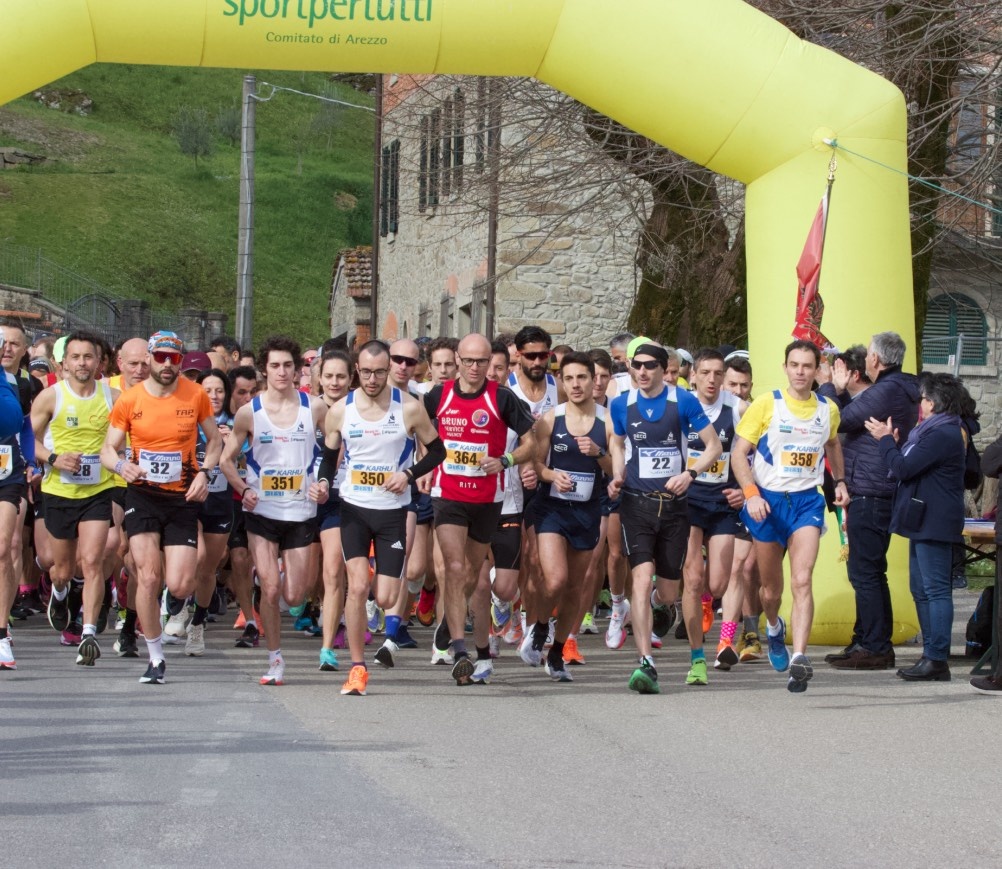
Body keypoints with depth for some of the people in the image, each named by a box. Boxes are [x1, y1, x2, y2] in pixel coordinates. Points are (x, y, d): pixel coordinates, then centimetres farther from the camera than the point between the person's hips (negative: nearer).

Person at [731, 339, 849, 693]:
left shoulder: (828, 409, 6)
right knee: (771, 587, 11)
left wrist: (840, 481, 16)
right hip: (768, 501, -1)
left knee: (802, 581, -17)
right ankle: (773, 628, 44)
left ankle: (799, 657, -25)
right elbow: (739, 452, -5)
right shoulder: (766, 404, -5)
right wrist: (751, 493, -18)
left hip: (807, 501, 1)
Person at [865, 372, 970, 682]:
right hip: (925, 522, 11)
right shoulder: (937, 431, 18)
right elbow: (909, 467, 19)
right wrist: (893, 444, 7)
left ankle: (937, 660, -9)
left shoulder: (942, 435, -17)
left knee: (936, 589, -9)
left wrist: (886, 440, -4)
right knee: (921, 590, 14)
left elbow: (903, 468, -18)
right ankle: (931, 654, 19)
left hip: (934, 525, -11)